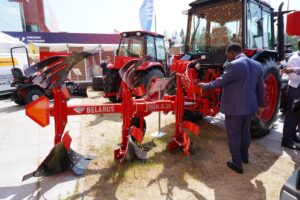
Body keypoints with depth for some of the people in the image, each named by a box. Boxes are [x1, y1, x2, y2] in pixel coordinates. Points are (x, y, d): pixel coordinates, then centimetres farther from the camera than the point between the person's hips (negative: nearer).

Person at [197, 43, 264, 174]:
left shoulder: (234, 65, -19)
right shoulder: (257, 65, 6)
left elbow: (220, 81, -11)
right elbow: (260, 88, 11)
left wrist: (205, 86, 5)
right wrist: (260, 105, 19)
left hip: (235, 108, -8)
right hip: (250, 106, 8)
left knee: (233, 135, 7)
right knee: (245, 132, 24)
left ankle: (237, 164, 16)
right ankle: (244, 156, 43)